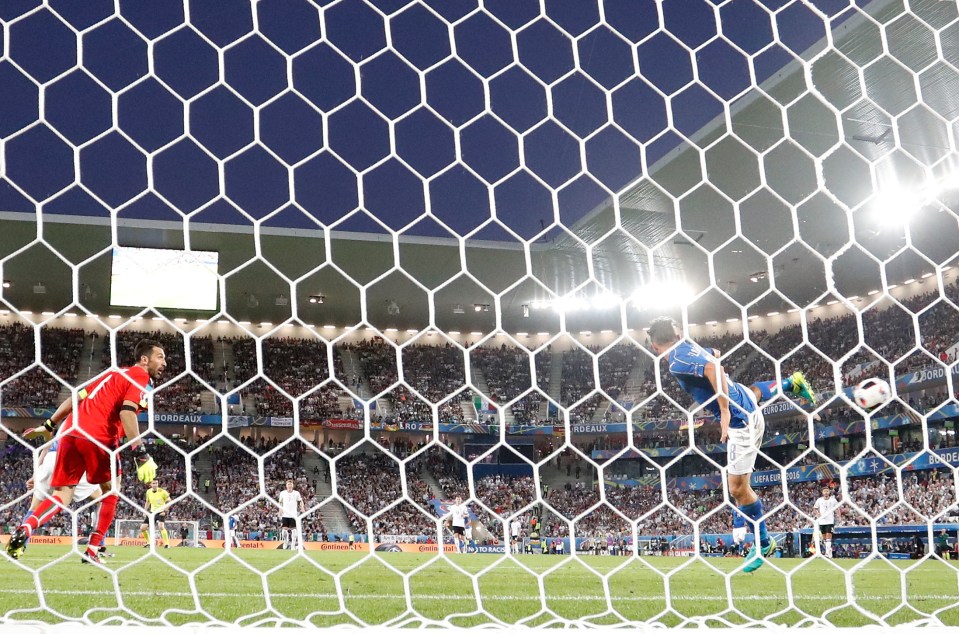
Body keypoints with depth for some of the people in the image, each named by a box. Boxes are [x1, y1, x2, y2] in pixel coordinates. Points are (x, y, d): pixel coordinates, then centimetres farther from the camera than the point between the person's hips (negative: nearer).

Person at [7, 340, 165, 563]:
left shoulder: (114, 373, 28)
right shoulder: (142, 377, 3)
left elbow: (77, 397, 27)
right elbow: (127, 412, -14)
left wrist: (49, 426, 31)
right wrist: (141, 455, -19)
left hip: (71, 432, 7)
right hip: (98, 436, -7)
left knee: (62, 495, 7)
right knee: (110, 489, 14)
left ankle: (26, 528, -18)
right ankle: (92, 550, 10)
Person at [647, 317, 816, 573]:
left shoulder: (677, 361, -25)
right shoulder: (689, 346, 1)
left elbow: (713, 367, -39)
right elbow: (715, 355, 21)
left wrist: (724, 411, -34)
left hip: (738, 420, -9)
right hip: (745, 398, 9)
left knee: (738, 488, -4)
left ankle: (763, 543, 9)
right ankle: (792, 383, 57)